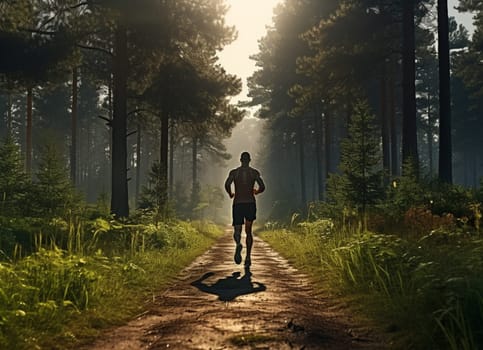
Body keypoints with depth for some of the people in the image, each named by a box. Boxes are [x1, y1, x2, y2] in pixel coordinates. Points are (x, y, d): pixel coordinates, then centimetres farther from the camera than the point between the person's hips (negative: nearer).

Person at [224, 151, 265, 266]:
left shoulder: (233, 172, 2)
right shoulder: (255, 172, 2)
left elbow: (227, 184, -13)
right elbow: (262, 187, -7)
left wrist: (230, 194, 6)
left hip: (237, 204, -1)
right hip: (250, 204, 1)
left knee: (237, 231, 4)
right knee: (248, 231, 12)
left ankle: (238, 244, -31)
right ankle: (248, 257, 4)